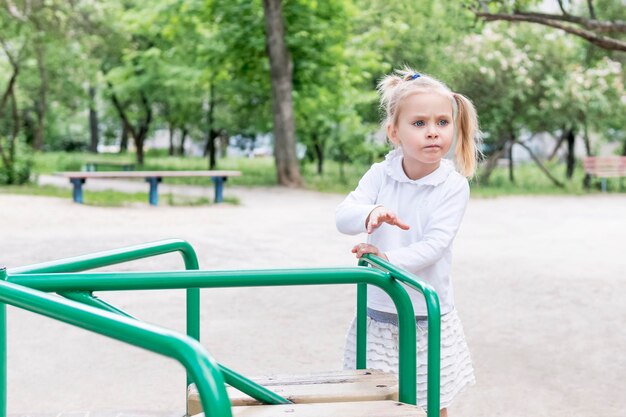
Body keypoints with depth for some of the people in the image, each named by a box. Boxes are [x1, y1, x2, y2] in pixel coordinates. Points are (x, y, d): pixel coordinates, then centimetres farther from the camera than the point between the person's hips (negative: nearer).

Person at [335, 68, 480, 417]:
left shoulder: (453, 185, -10)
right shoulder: (380, 175, -2)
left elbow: (435, 243, -18)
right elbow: (343, 217, -12)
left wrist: (388, 259, -32)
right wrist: (369, 214, -34)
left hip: (429, 321, -2)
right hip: (378, 317, 2)